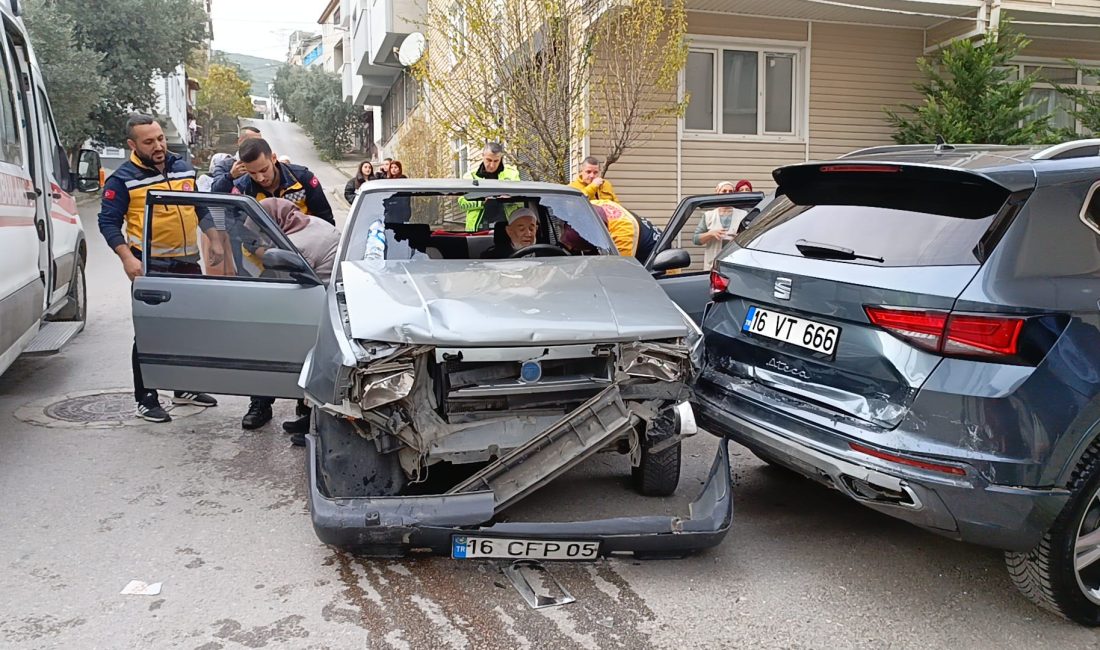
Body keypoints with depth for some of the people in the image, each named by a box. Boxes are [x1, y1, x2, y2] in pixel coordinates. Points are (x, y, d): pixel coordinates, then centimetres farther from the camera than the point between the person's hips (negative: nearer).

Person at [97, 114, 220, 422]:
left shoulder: (183, 168, 10)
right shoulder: (123, 179, -8)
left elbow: (201, 209, 19)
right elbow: (108, 222, -10)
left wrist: (215, 240, 13)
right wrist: (127, 258, -23)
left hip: (188, 262, 6)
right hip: (151, 266, -6)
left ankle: (185, 388, 29)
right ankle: (146, 400, 7)